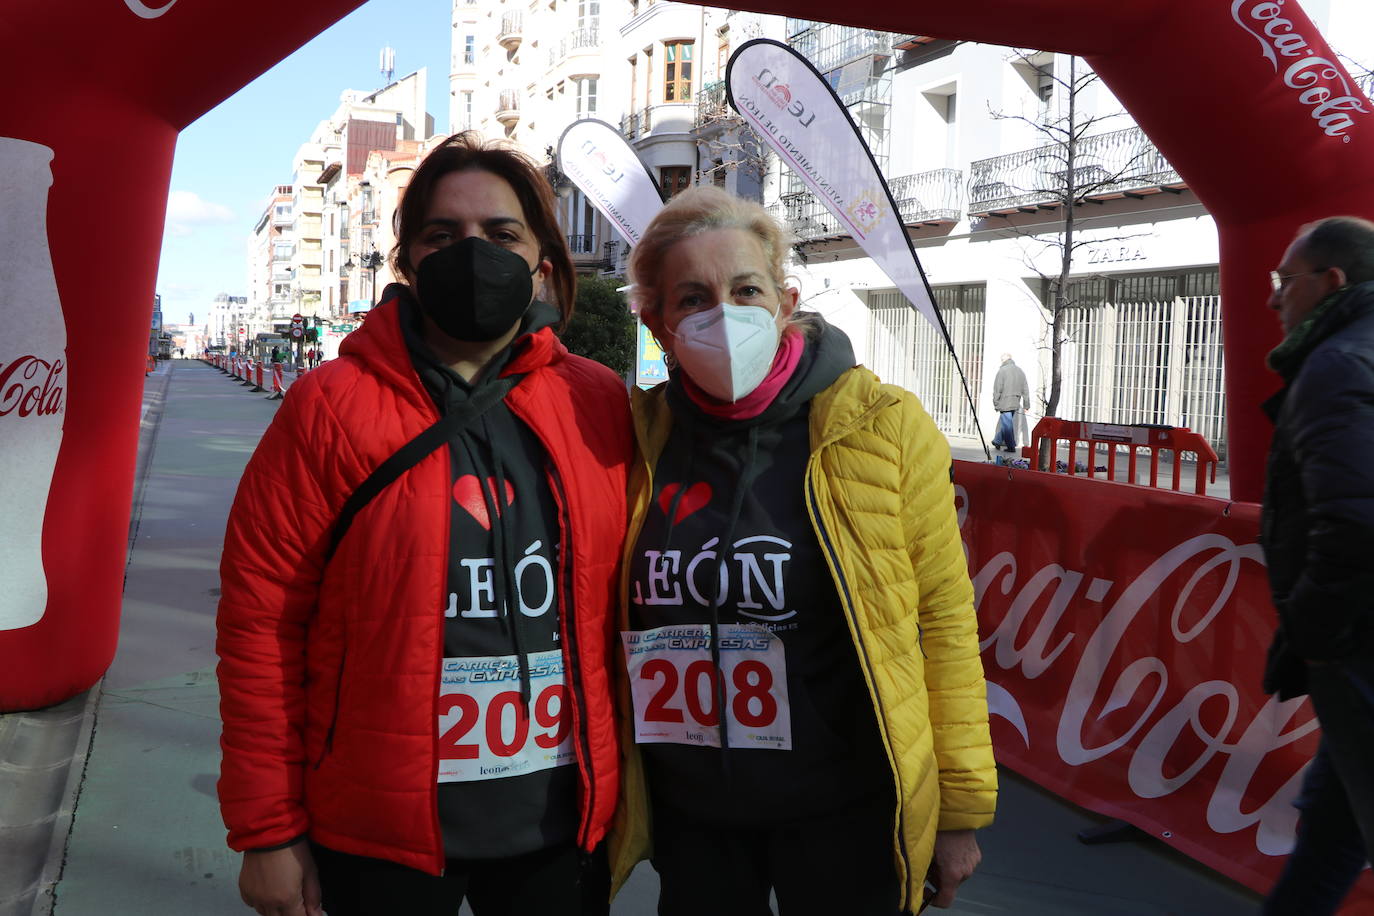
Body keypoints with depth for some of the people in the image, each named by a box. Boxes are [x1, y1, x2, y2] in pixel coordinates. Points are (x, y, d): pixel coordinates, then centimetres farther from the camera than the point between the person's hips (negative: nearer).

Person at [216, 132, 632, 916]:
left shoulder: (600, 405, -1)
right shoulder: (331, 407, -8)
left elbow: (625, 602, 4)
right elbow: (261, 623, -7)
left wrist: (624, 786, 6)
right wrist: (267, 830, -5)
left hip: (562, 823, 2)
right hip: (377, 837, -2)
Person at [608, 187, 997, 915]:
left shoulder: (881, 425, -11)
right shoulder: (640, 436, -4)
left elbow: (943, 618, -7)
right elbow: (620, 625, 6)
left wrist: (961, 806, -4)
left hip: (844, 815, -2)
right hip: (686, 815, 3)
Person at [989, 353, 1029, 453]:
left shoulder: (1002, 370, -10)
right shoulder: (1020, 371, 10)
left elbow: (997, 388, -11)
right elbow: (1025, 389, 12)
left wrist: (995, 402, -2)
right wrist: (1026, 405, 15)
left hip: (1005, 403, -7)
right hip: (1016, 403, 7)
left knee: (1007, 424, -3)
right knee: (1006, 423, 18)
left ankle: (1011, 446, -4)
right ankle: (998, 441, 29)